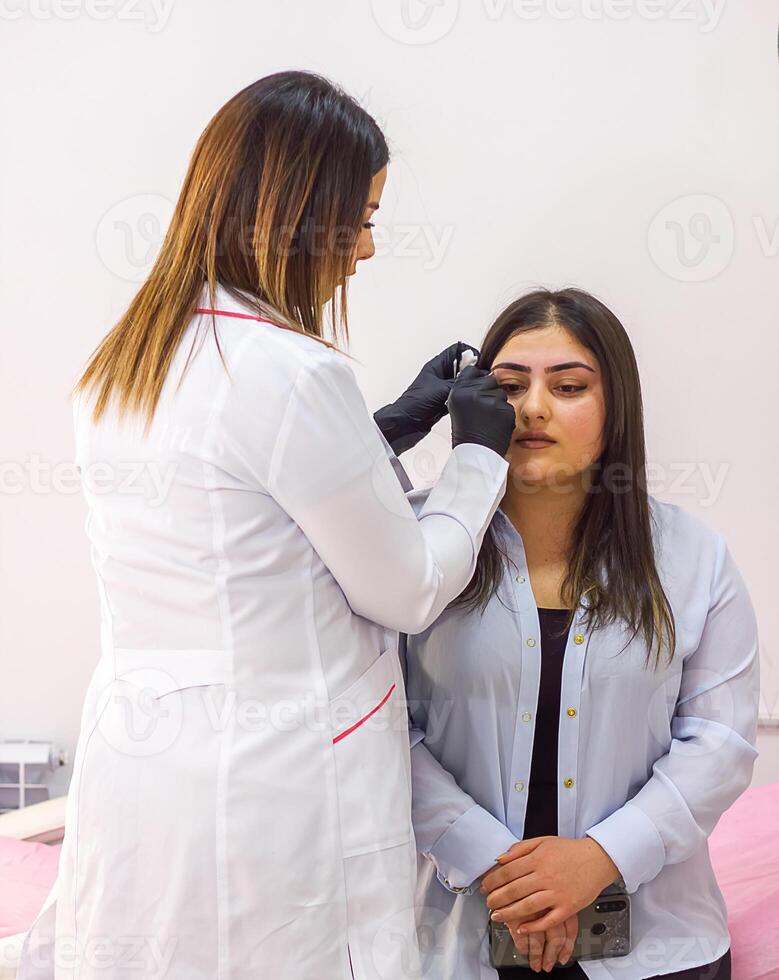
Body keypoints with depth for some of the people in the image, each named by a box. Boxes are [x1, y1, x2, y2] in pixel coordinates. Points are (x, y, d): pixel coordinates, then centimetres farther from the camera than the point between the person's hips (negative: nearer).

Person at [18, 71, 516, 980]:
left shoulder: (119, 365, 4)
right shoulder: (293, 372, -21)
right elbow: (407, 591, -11)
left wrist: (388, 429, 15)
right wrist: (478, 454, 4)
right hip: (275, 794, -7)